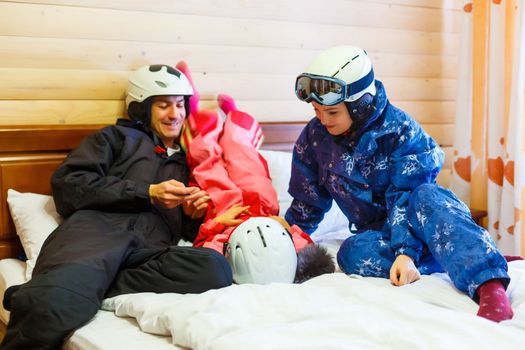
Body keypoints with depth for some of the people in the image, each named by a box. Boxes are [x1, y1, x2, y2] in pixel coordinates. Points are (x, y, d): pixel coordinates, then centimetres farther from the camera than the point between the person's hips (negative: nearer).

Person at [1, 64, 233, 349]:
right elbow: (67, 185, 7)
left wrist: (193, 216, 11)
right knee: (57, 305, -41)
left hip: (150, 249, 5)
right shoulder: (118, 137, 24)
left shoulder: (185, 162, 35)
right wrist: (148, 193, 2)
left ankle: (86, 287, -29)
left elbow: (187, 231, 36)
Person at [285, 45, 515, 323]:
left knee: (424, 196, -40)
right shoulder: (314, 137, -1)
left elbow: (406, 196, -24)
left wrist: (405, 252, -36)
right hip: (377, 230, 4)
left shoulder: (400, 130, -15)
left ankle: (492, 287, -57)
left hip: (423, 222, -3)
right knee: (353, 252, -34)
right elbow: (307, 204, 9)